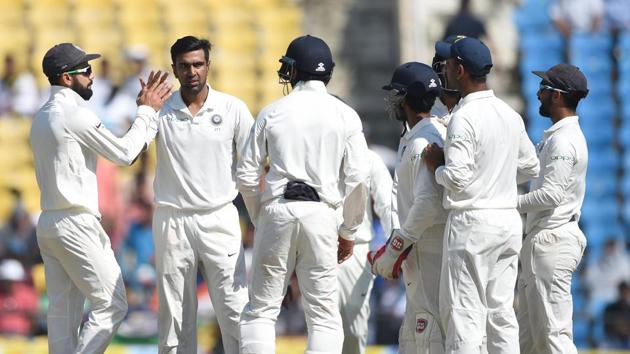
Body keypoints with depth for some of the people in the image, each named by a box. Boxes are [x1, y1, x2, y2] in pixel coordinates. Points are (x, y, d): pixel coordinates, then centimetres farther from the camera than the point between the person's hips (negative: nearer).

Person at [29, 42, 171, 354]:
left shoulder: (42, 117, 15)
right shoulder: (75, 114, -14)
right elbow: (125, 153, -8)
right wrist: (147, 110, 2)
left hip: (47, 223, 9)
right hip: (76, 224, -9)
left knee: (62, 311, 8)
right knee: (111, 304, -4)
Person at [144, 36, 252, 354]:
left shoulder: (232, 109, 1)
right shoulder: (162, 110, 2)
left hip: (220, 220, -1)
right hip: (172, 221, 1)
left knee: (236, 310, -7)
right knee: (174, 316, 5)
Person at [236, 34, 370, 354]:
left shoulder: (272, 112, 4)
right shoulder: (345, 115, 2)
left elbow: (246, 175, 5)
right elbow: (358, 179, -2)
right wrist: (349, 231, 9)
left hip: (276, 210, 0)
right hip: (320, 213, 0)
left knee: (261, 310, 7)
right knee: (323, 315, 3)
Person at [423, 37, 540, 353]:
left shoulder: (464, 118, -15)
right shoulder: (511, 115, 10)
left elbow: (457, 178, -20)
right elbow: (530, 167, 19)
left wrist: (435, 165, -2)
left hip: (471, 221, -8)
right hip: (509, 220, 8)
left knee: (464, 312, -5)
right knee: (501, 310, 10)